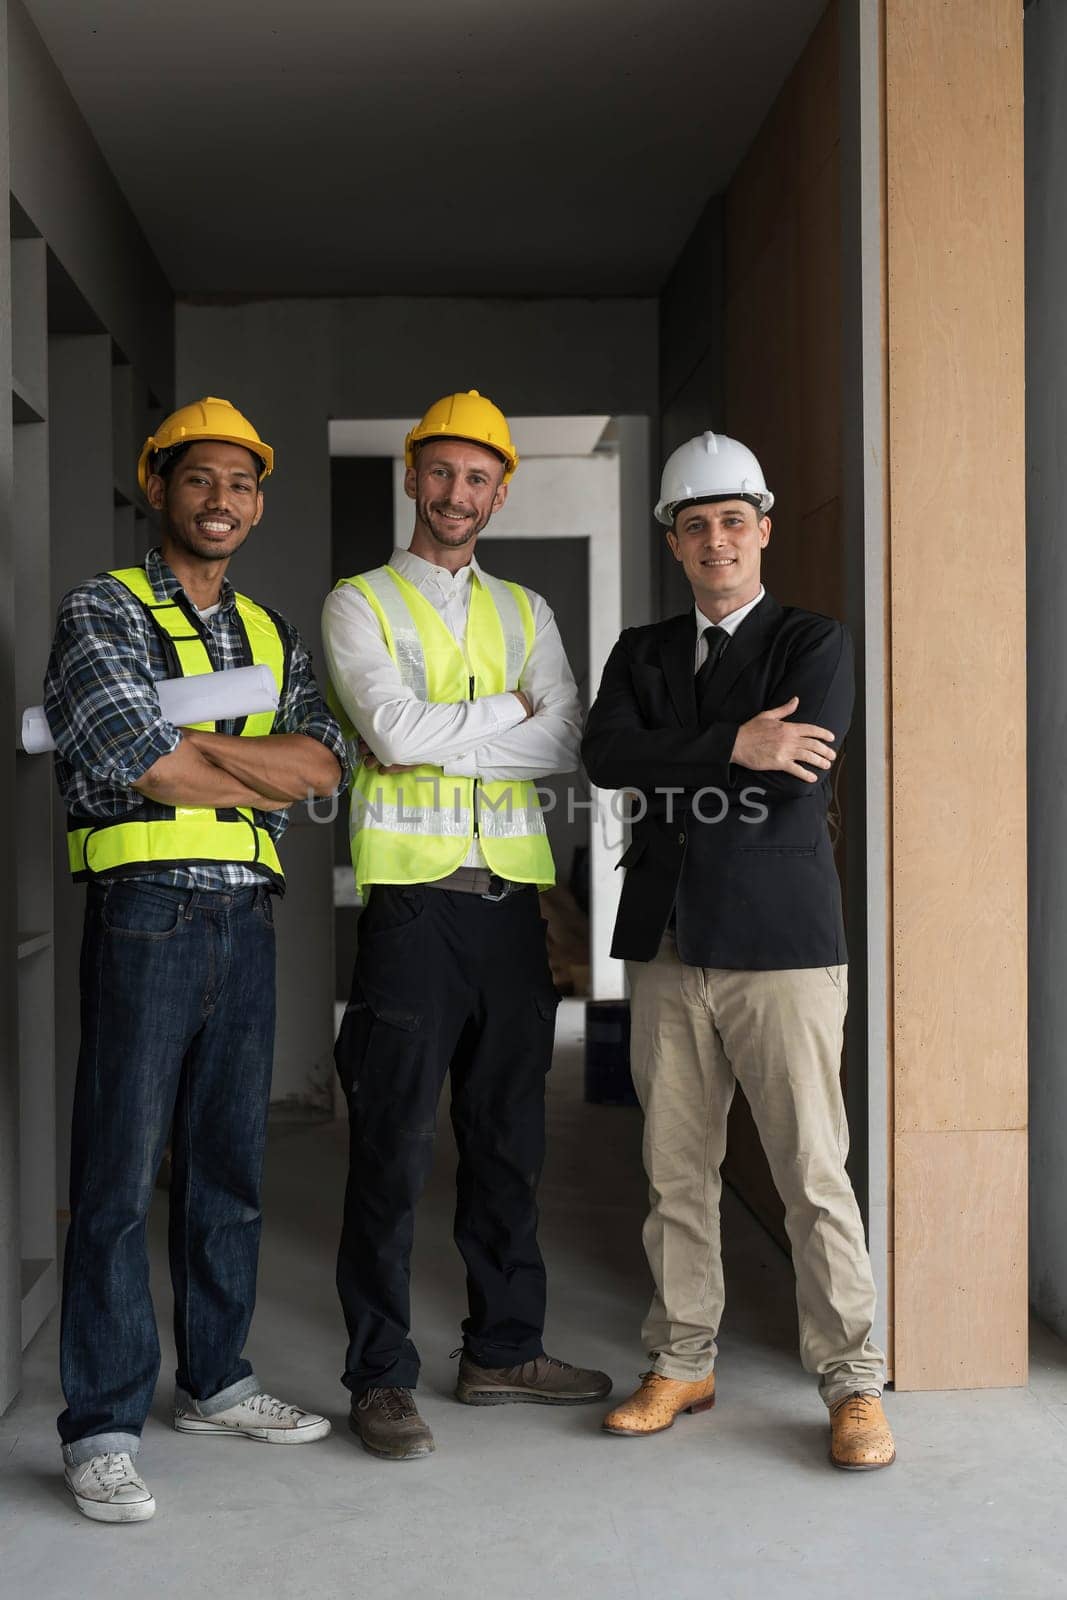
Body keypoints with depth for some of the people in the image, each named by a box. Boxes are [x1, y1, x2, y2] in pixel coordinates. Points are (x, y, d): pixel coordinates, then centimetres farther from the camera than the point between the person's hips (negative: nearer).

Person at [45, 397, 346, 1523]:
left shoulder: (273, 636, 17)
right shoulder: (103, 610, 1)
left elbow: (324, 763, 2)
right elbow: (142, 761, -14)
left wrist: (193, 745, -11)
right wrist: (264, 775, -3)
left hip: (245, 920, 6)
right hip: (145, 911, -6)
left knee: (230, 1166, 12)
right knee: (119, 1175, -4)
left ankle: (214, 1380, 26)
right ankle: (103, 1428, 4)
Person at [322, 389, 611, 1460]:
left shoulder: (525, 612, 16)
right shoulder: (359, 605, 4)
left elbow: (568, 748, 3)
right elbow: (398, 733, -13)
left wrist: (442, 738, -7)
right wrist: (508, 708, -4)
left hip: (511, 898, 5)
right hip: (412, 899, -4)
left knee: (508, 1138, 11)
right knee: (392, 1145, -2)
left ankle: (503, 1349, 24)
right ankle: (380, 1378, 9)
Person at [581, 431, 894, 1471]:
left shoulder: (814, 644, 4)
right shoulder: (641, 653, 15)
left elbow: (797, 778, -14)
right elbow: (605, 759, -5)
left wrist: (669, 780, -5)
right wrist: (732, 747, -16)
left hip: (780, 944, -4)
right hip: (667, 949, 4)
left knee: (813, 1174, -3)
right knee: (676, 1173, 9)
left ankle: (852, 1383, 8)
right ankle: (682, 1365, 21)